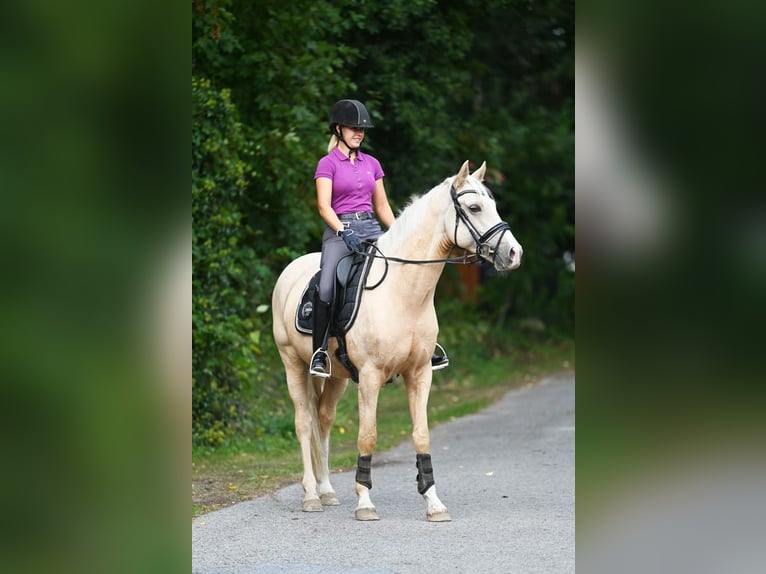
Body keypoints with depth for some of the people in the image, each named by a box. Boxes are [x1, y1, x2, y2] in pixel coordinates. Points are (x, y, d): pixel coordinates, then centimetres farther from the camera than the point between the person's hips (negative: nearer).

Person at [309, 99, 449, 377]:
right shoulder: (328, 164, 1)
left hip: (371, 229, 5)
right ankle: (319, 353, -15)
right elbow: (324, 206, -10)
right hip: (340, 231, -5)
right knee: (326, 289, -26)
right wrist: (343, 231, -24)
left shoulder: (372, 164, 17)